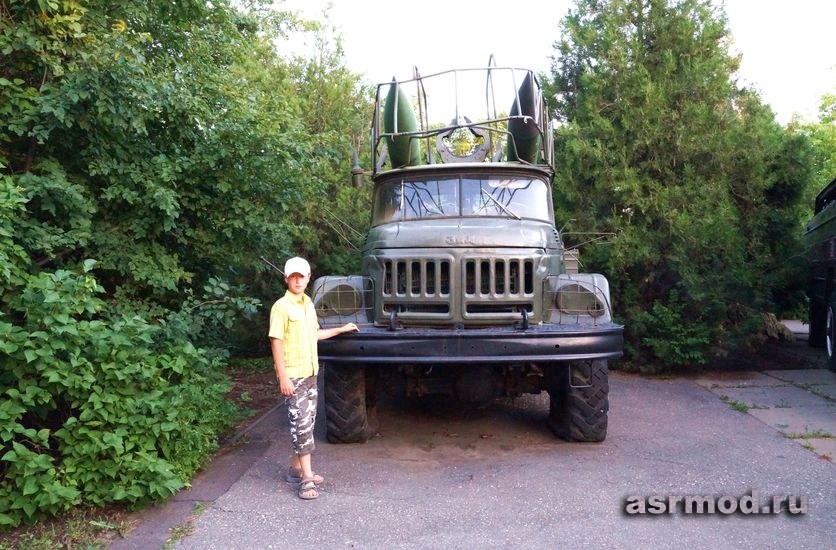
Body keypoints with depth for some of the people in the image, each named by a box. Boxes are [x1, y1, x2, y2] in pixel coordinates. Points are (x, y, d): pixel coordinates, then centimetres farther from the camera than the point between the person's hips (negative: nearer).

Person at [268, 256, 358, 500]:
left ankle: (296, 469, 24)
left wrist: (342, 329, 29)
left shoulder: (308, 304, 11)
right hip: (293, 375, -8)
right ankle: (306, 478, -3)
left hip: (310, 373, 8)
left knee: (307, 422, 12)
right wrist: (283, 377, -21)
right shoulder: (282, 307, -13)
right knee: (301, 423, -7)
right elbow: (276, 342, -16)